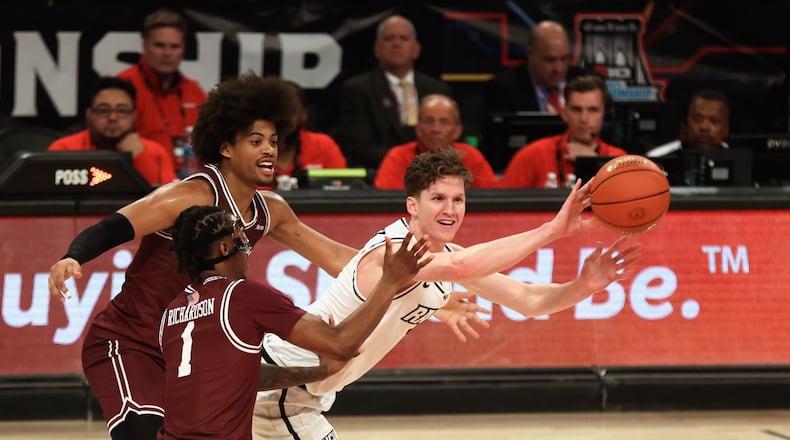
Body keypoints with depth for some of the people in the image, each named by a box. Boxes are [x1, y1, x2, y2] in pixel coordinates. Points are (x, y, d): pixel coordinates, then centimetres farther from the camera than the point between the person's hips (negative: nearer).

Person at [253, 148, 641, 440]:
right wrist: (551, 231, -51)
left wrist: (581, 288, -22)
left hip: (310, 391, 10)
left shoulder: (448, 254, 1)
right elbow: (459, 268, -48)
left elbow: (527, 300, -2)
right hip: (280, 386, -10)